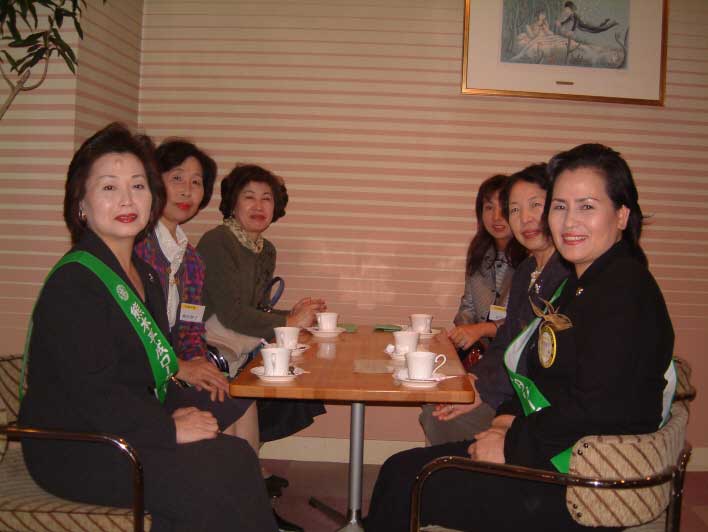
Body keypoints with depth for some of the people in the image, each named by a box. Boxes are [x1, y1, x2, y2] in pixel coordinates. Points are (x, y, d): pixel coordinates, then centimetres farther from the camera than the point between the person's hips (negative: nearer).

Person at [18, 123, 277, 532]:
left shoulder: (144, 274, 12)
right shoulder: (73, 283, -17)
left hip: (127, 431, 8)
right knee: (228, 467, -21)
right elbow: (92, 392, -23)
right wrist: (171, 429, -19)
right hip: (74, 451, -8)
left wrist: (179, 407, -4)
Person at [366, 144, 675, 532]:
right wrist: (511, 418, 4)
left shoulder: (625, 289, -19)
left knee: (404, 483, -7)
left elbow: (596, 407, -25)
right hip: (549, 453, 9)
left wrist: (513, 444, -15)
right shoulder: (580, 282, 12)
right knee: (400, 469, 5)